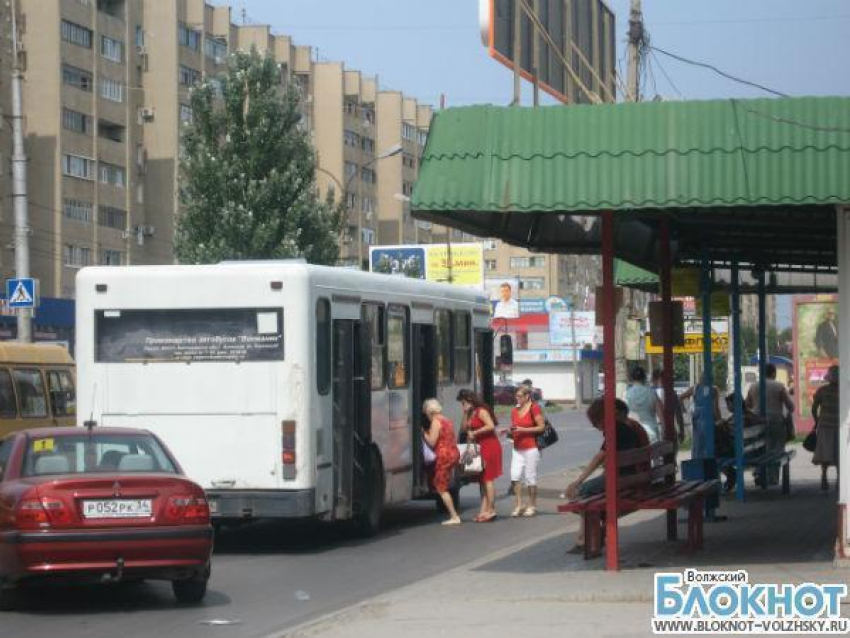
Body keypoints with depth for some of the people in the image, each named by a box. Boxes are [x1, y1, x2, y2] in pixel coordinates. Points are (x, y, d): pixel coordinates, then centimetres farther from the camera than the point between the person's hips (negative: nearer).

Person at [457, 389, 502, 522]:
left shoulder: (481, 411, -11)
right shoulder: (471, 414, 15)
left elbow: (491, 426, -22)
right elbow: (464, 428, 11)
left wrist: (474, 433, -16)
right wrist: (465, 414, 2)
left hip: (489, 447, -10)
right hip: (481, 448, 10)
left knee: (488, 479, -9)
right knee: (482, 480, 7)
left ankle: (491, 510, -9)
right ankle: (484, 511, 8)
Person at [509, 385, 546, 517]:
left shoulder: (534, 408, -7)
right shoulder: (514, 411, 12)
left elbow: (541, 427, -11)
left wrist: (523, 429, -16)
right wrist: (510, 430, 2)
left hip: (531, 448, -6)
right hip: (517, 449, 6)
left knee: (530, 477, -1)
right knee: (514, 476, -5)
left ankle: (532, 506, 9)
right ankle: (518, 505, 1)